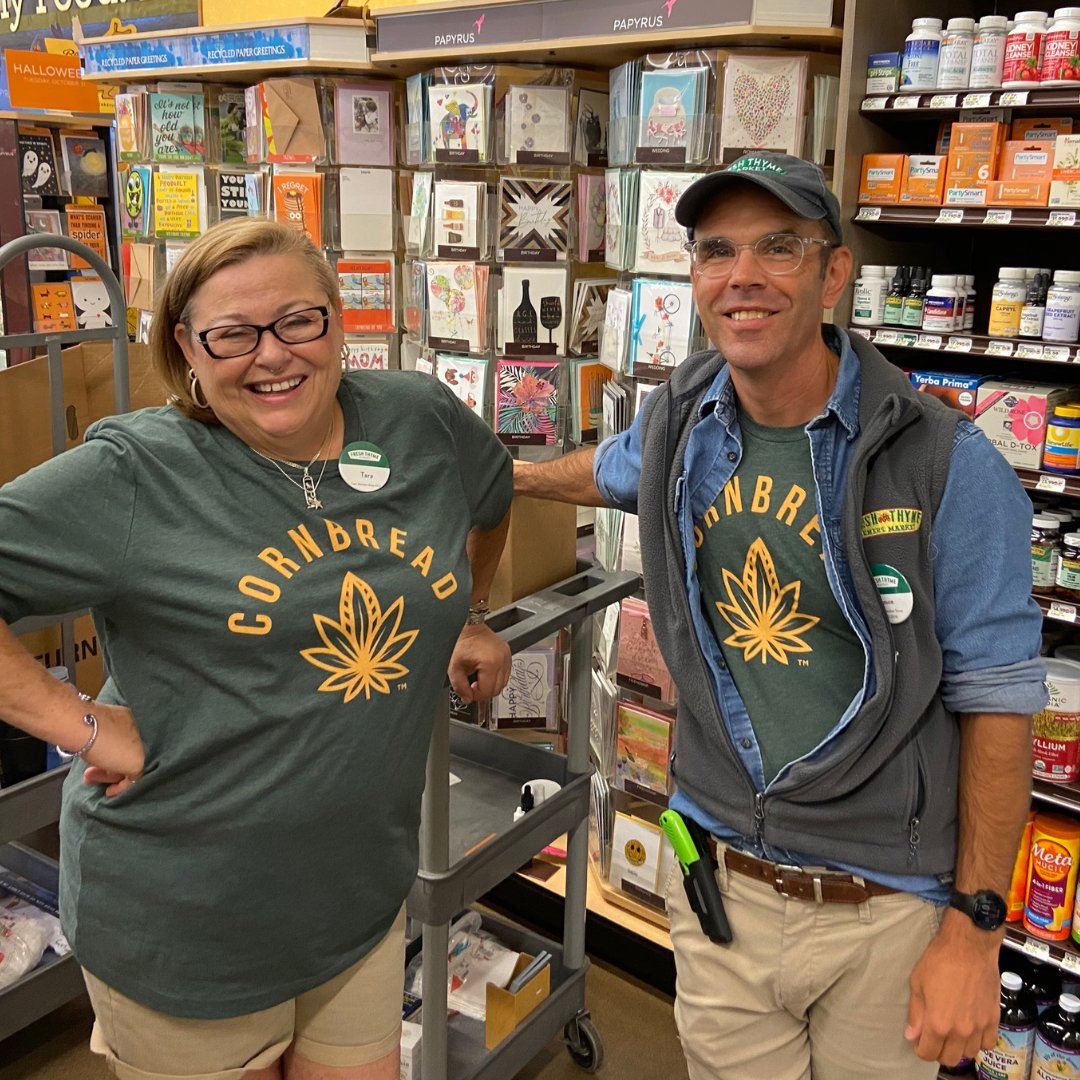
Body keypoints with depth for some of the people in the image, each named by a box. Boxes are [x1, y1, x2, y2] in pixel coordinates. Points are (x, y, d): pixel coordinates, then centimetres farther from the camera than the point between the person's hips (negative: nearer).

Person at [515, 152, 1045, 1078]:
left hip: (886, 907, -3)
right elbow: (615, 471, 22)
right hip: (718, 883, 4)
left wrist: (975, 932, -12)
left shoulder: (948, 466, -16)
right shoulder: (679, 423, -3)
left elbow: (996, 698, -12)